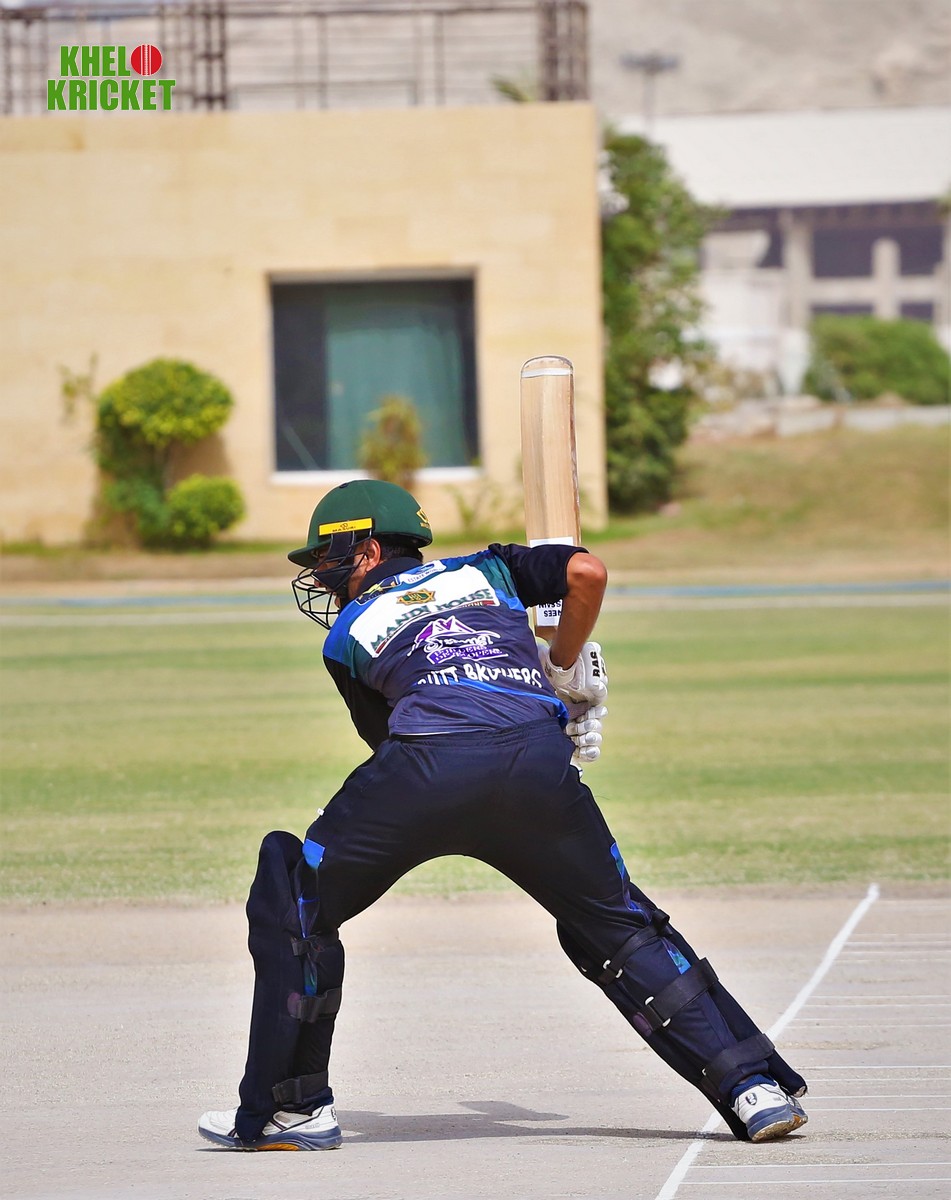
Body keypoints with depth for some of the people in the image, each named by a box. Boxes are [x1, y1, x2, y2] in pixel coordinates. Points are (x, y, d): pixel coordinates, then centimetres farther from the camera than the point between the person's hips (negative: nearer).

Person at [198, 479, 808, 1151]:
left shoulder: (348, 630, 30)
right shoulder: (487, 570, 35)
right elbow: (586, 572, 19)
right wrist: (564, 672, 34)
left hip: (429, 766, -2)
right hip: (539, 756, 2)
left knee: (296, 901, 17)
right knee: (617, 925, 18)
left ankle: (293, 1108, 13)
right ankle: (755, 1085, 10)